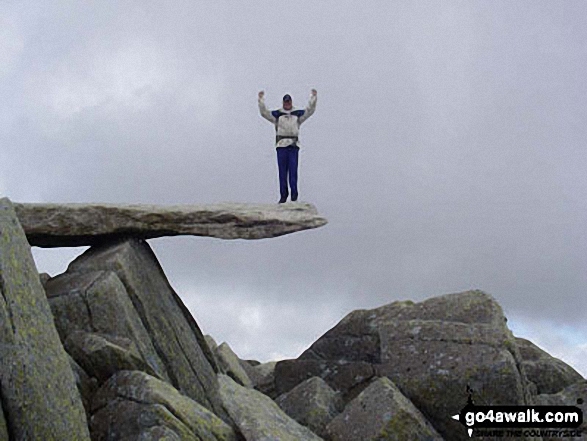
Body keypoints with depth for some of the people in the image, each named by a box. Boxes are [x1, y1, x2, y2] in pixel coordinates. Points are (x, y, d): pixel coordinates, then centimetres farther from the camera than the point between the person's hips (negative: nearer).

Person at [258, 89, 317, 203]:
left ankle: (294, 194, -2)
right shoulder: (277, 114, 12)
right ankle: (283, 195, 6)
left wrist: (313, 97, -4)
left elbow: (310, 110, 6)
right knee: (282, 171, 1)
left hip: (293, 145, 0)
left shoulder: (298, 113, 13)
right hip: (281, 145, 1)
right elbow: (264, 112, 3)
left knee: (293, 170, -6)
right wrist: (261, 99, -7)